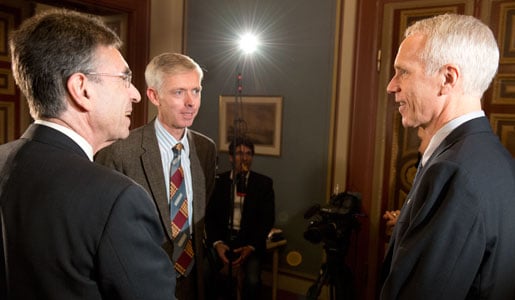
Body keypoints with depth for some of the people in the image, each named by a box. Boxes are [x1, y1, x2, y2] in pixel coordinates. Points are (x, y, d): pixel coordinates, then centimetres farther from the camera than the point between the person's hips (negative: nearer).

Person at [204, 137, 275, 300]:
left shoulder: (264, 183, 2)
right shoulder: (219, 181, 4)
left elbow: (268, 219, -1)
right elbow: (210, 215, 2)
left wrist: (251, 247, -14)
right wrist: (216, 243, -14)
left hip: (250, 241, -1)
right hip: (222, 238, 1)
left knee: (252, 281, -25)